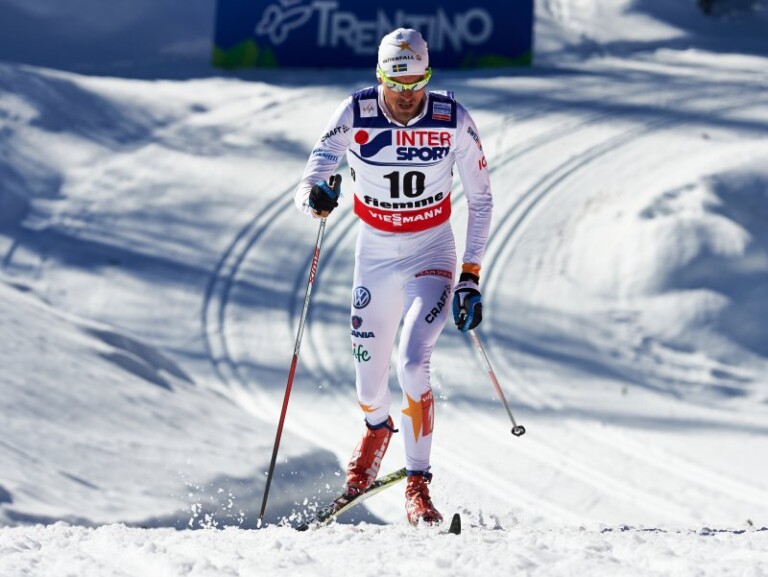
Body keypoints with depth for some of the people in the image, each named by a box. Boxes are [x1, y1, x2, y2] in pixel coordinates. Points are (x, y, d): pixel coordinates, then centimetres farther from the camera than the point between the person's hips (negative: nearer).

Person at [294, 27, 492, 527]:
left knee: (414, 363, -22)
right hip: (374, 255, 2)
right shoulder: (355, 116, -16)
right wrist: (315, 195, -43)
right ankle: (378, 429, 48)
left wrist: (471, 277, -10)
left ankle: (418, 487, -13)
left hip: (432, 255, -2)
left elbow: (481, 199, -5)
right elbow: (309, 188, -17)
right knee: (370, 380, 10)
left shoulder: (453, 120, -15)